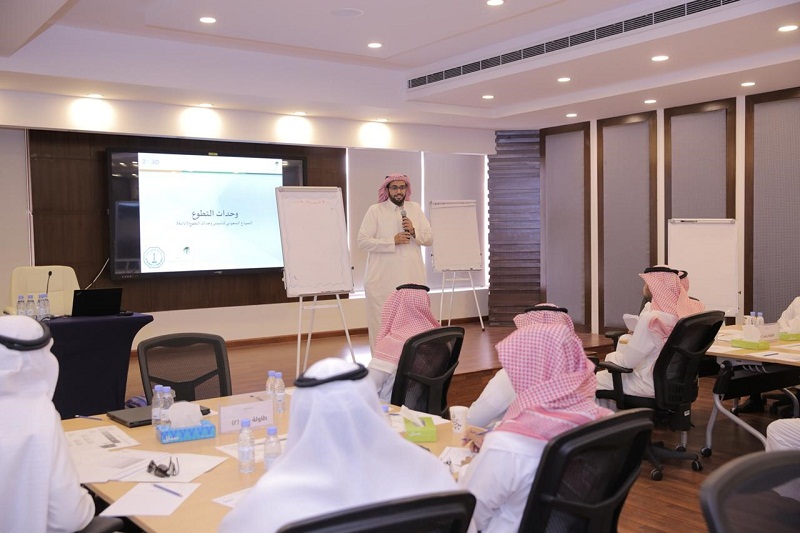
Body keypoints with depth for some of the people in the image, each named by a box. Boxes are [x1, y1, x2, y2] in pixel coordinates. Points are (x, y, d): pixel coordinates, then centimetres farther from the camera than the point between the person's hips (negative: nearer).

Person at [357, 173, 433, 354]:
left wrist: (414, 231, -9)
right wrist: (392, 241, -15)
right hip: (383, 280, -3)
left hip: (412, 278, 4)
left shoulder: (415, 208, 11)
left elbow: (430, 238, 11)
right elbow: (363, 241, -9)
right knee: (383, 323, -2)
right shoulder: (375, 210, -2)